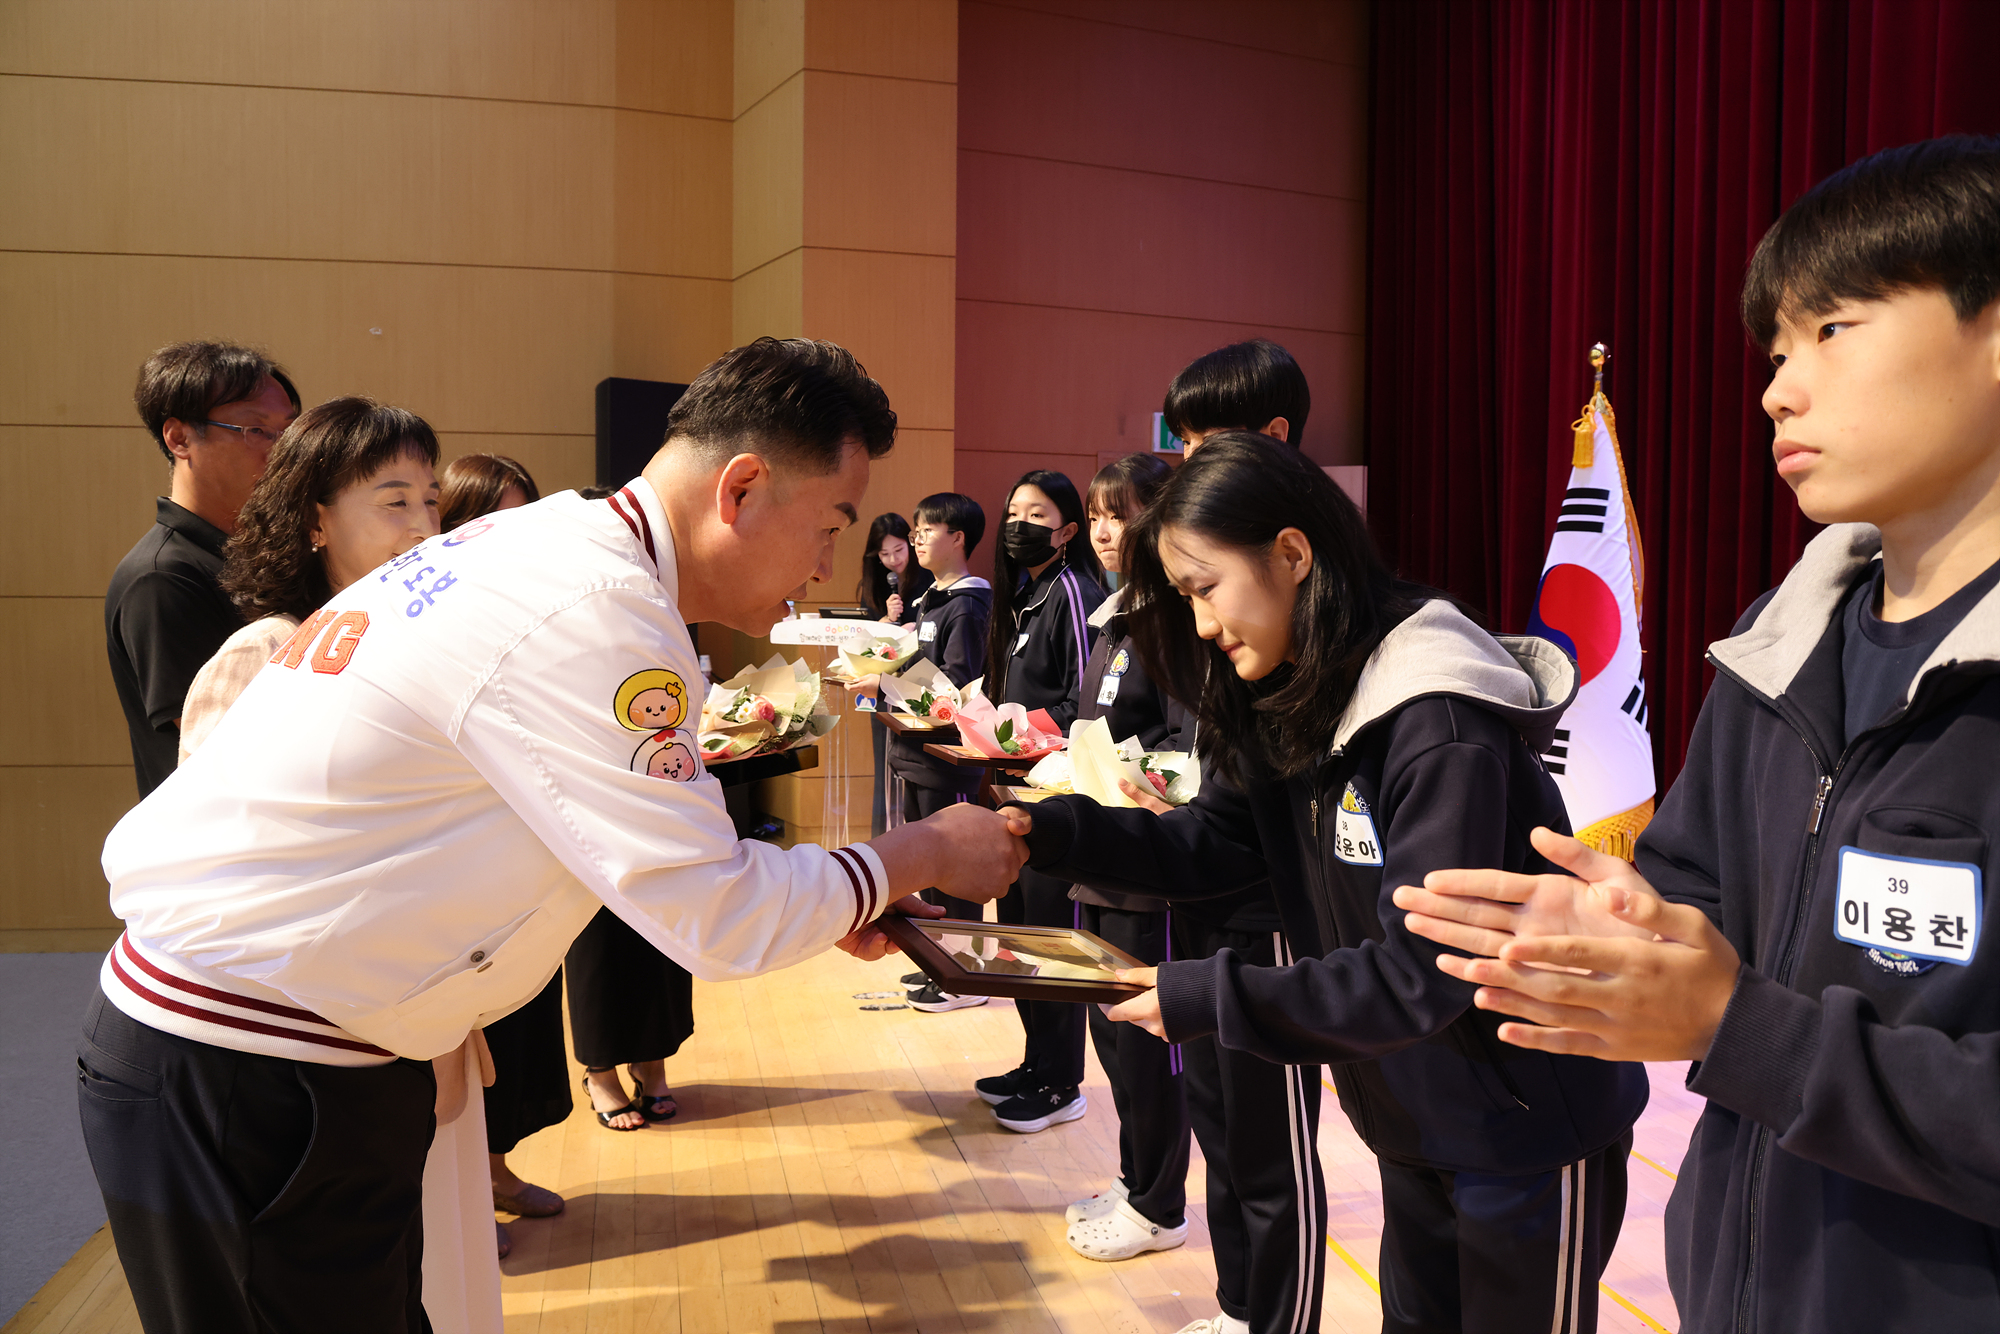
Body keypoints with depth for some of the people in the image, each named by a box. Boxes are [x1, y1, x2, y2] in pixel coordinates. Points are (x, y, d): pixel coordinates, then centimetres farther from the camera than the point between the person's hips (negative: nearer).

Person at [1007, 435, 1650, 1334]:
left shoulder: (1441, 729, -28)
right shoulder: (1291, 704, 0)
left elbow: (1420, 975, -28)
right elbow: (1210, 842, -2)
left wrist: (1206, 998, -27)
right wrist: (1045, 831, -14)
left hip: (1528, 1133, -7)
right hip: (1414, 1125, 8)